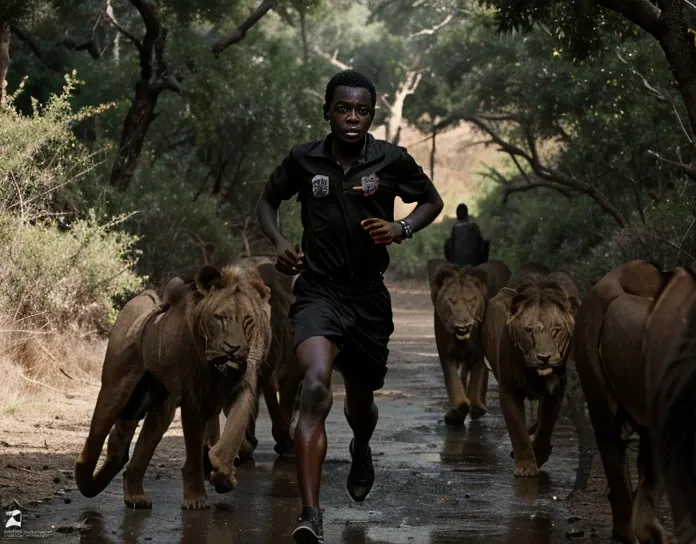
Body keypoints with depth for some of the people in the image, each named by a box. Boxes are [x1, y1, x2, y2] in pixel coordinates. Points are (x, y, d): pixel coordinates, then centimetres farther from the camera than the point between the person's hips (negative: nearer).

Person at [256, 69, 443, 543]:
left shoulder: (392, 161, -4)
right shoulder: (304, 159, -3)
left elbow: (432, 201, 11)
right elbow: (268, 201, 14)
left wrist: (403, 229, -9)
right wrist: (280, 242, -5)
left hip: (368, 296, 2)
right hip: (317, 292, -2)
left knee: (361, 398, 19)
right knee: (316, 387, -27)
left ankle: (361, 451, 60)